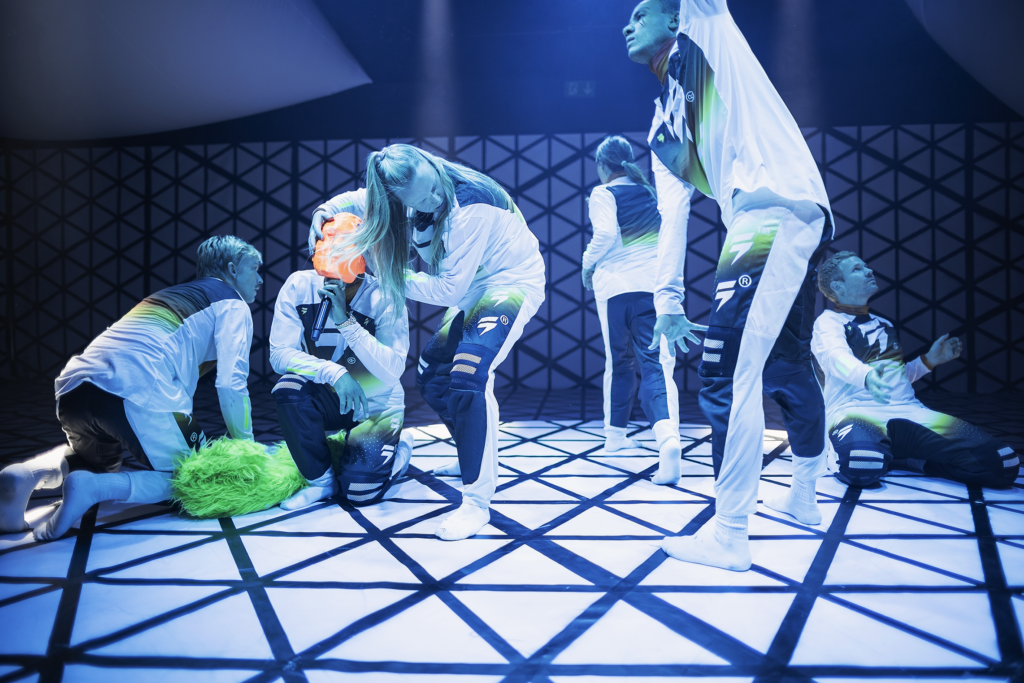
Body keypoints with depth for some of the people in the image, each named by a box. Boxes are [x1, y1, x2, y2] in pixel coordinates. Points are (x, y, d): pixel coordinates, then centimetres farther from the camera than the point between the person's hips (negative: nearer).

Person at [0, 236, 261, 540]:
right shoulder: (233, 304, 11)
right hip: (138, 393, -8)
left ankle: (28, 473, 3)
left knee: (99, 460, 34)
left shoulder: (172, 294, 35)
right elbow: (231, 383, 0)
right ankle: (93, 487, -16)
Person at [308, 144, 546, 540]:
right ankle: (476, 458, 32)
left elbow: (449, 288, -26)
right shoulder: (410, 199, -8)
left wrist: (388, 277, -18)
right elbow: (359, 200, 11)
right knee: (431, 376, 10)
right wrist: (325, 211, -9)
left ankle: (477, 503, -22)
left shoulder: (471, 207, -30)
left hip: (512, 283, -9)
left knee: (468, 375, -28)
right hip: (472, 292, 9)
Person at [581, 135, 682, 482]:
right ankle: (668, 437, -30)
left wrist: (588, 263, 2)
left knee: (618, 362, 14)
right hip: (655, 286, 2)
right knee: (656, 364, -8)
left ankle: (616, 433, 24)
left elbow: (605, 234, -13)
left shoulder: (603, 193, 1)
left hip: (615, 286, -2)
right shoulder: (651, 193, 16)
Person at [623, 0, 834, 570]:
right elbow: (673, 213, 19)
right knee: (787, 368, 18)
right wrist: (669, 300, 14)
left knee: (729, 379, -11)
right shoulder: (665, 128, 25)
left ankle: (730, 536, -4)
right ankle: (804, 496, 35)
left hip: (779, 215, -9)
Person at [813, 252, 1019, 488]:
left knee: (1001, 462, -18)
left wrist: (929, 360, 20)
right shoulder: (828, 322, 4)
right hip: (856, 413, -6)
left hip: (909, 413, 6)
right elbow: (837, 357, -20)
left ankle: (900, 460, -2)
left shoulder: (884, 324, 26)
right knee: (861, 465, -44)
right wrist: (866, 376, -41)